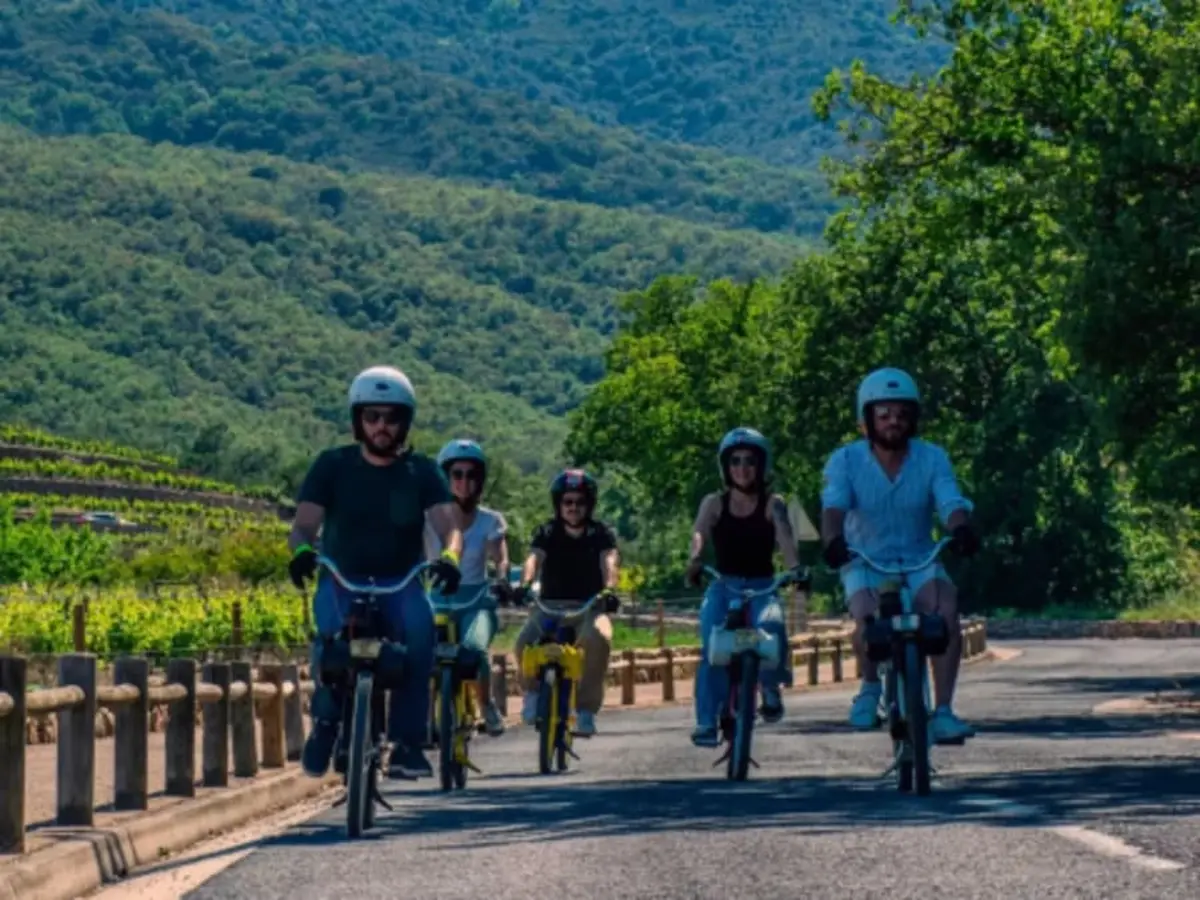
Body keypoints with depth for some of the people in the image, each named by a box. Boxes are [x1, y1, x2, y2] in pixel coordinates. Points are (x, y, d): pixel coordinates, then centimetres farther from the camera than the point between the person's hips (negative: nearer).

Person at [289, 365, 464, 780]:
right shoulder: (333, 465, 4)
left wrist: (449, 556, -33)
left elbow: (447, 523, -9)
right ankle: (326, 722, -7)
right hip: (341, 579, 0)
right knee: (332, 632, -34)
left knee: (419, 629, -34)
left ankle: (406, 741, -25)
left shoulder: (421, 471, 5)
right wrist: (301, 550, -30)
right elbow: (304, 523, -6)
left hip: (400, 583, 0)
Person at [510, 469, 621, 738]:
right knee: (524, 642, -30)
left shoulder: (600, 534, 2)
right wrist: (524, 585, -39)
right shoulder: (547, 533, 3)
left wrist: (609, 589, -40)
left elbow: (610, 561, -17)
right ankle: (534, 691, 1)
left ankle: (586, 710, -22)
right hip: (551, 604, 1)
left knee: (598, 639, -35)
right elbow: (534, 558, -16)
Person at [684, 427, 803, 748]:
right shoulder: (715, 504, 5)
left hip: (761, 588, -1)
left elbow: (785, 536, -15)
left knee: (771, 626, -32)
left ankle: (770, 686, -4)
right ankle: (706, 722, -20)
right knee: (713, 648, -23)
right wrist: (695, 559, -38)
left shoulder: (772, 504, 3)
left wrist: (794, 568, -36)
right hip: (723, 587, 1)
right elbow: (699, 532, -15)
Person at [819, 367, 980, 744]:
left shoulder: (932, 458, -6)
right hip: (865, 562, -1)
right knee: (868, 621, -30)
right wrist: (833, 539, -48)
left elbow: (951, 502, -21)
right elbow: (834, 505, -25)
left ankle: (943, 711, -25)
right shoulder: (846, 460, -9)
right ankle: (870, 685, 4)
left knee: (946, 609, -29)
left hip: (918, 561, 1)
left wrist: (961, 529, -45)